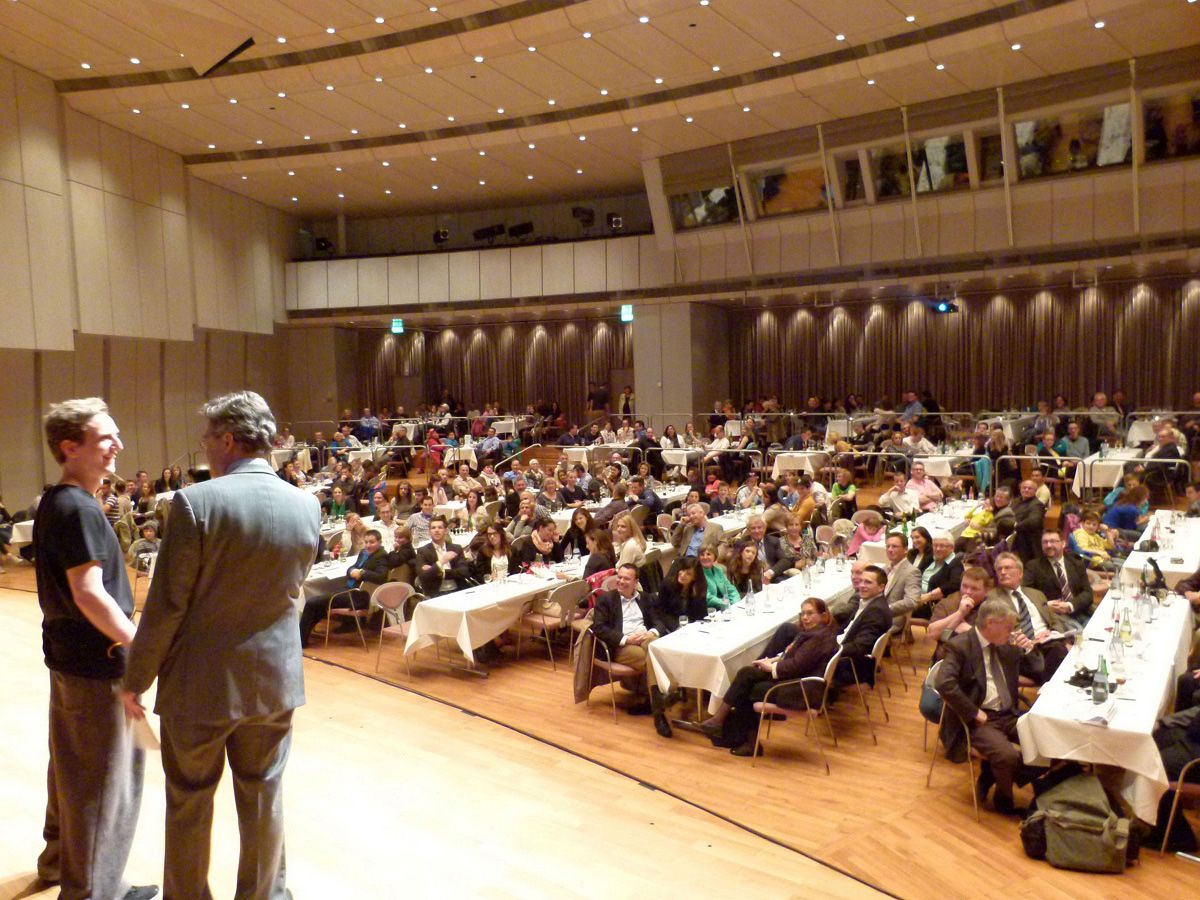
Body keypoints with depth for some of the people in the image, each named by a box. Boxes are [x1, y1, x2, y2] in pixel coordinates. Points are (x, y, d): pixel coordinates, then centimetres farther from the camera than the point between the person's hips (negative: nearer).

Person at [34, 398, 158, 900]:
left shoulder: (55, 502, 10)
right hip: (96, 660, -10)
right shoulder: (78, 509, -21)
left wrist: (126, 636, 17)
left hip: (68, 654, 10)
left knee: (72, 763, 23)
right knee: (105, 777, 3)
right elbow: (89, 594, -26)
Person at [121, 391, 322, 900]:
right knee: (263, 796, 18)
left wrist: (136, 679, -3)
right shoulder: (307, 506, -5)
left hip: (200, 683, -3)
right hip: (275, 680, 4)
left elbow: (166, 604, -16)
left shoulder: (195, 502, -19)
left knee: (189, 801, 16)